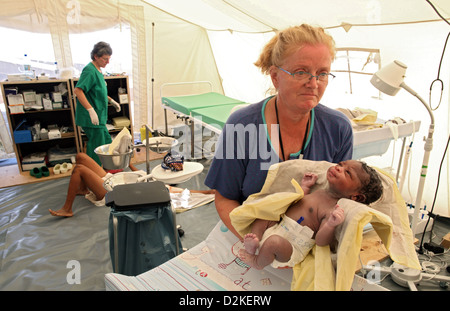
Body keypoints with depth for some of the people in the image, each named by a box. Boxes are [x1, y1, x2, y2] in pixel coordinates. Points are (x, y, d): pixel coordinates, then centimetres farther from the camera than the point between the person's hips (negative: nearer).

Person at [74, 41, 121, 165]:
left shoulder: (98, 70, 14)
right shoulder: (90, 71, -17)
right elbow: (78, 90, -27)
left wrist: (111, 101, 27)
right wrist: (91, 110, -32)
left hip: (99, 117, 10)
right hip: (91, 118, -10)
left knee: (107, 143, 18)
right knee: (97, 148, -3)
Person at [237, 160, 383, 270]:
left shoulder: (334, 210, -18)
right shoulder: (320, 191, 9)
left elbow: (321, 241, -26)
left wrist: (330, 225, -44)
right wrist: (305, 186, 18)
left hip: (292, 247, -9)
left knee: (274, 242, -34)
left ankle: (258, 262, -2)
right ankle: (255, 244, -9)